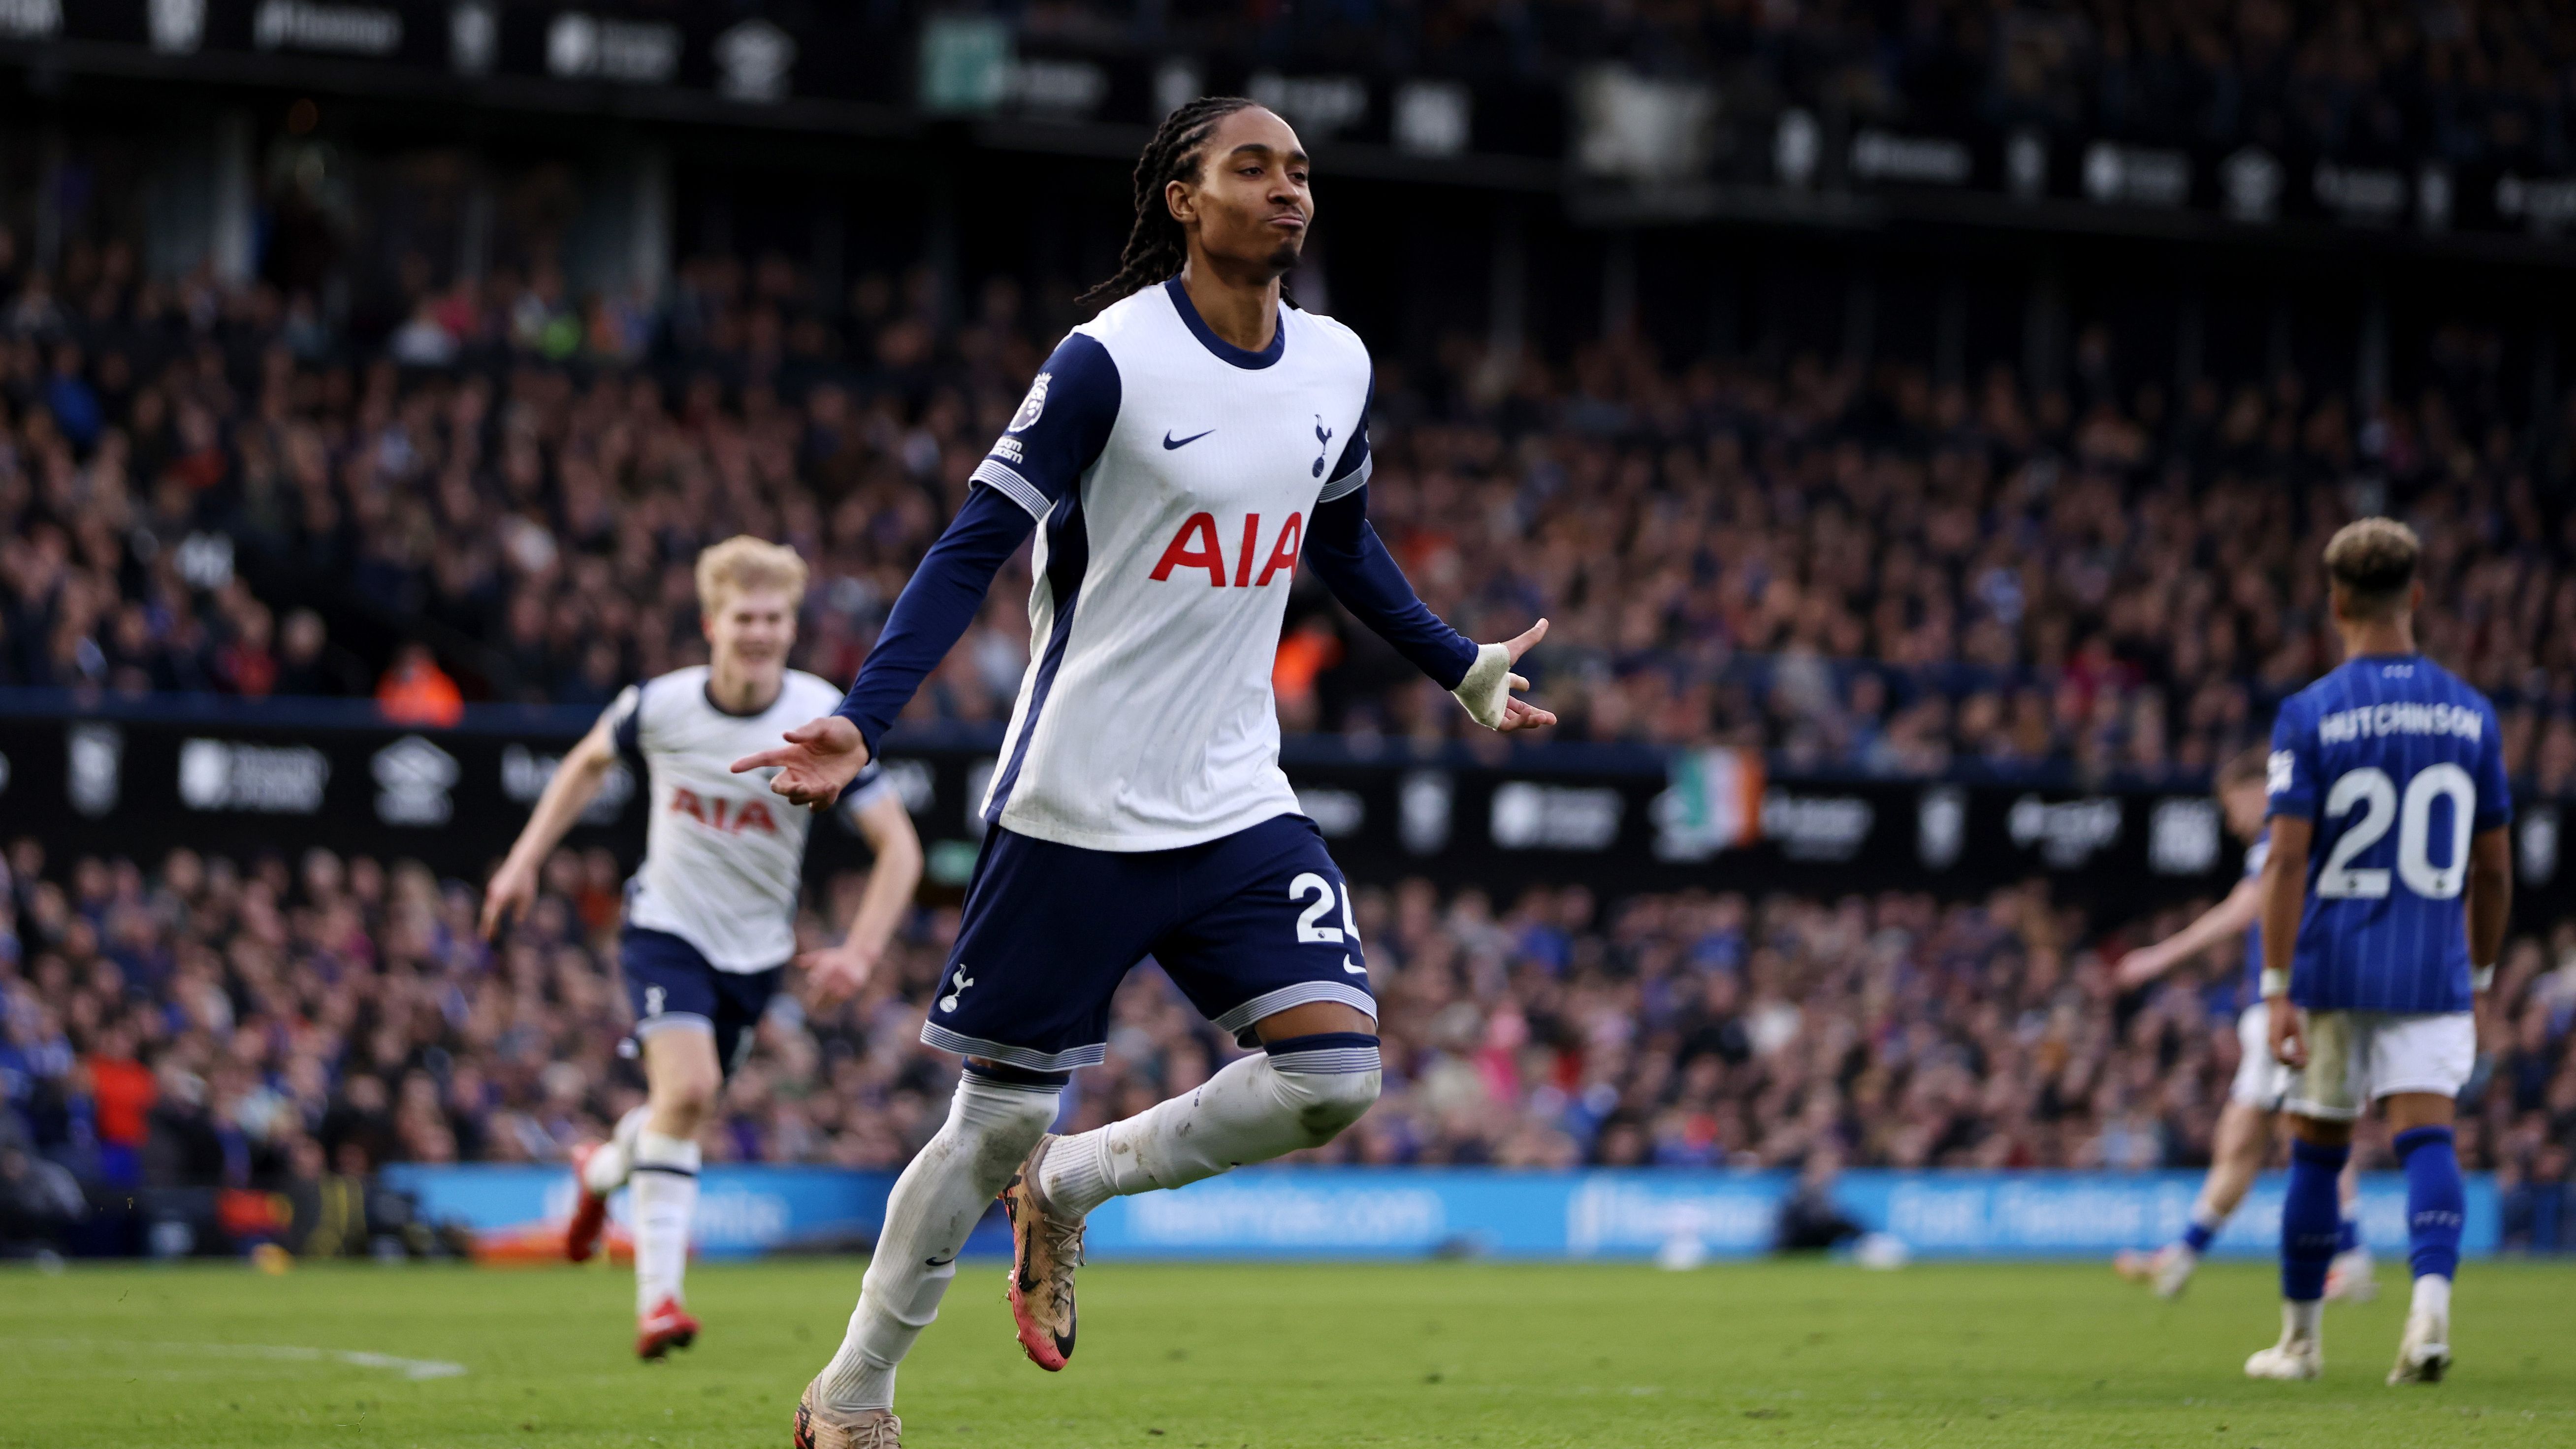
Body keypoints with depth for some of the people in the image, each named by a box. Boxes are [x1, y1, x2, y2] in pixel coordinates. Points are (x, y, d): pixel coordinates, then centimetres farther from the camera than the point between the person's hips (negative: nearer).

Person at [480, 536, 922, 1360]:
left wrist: (860, 953, -25)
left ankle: (603, 1169, 50)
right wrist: (525, 861, 4)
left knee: (688, 1105, 13)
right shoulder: (662, 705, -14)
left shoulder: (824, 722, -17)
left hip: (755, 949, 2)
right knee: (686, 1089, -24)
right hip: (666, 927, -2)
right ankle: (658, 1296, -20)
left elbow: (898, 846, -13)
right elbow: (589, 764, 9)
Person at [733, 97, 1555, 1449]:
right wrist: (859, 722, -26)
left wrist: (1463, 669, 31)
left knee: (1335, 1073, -12)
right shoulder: (1109, 362, -14)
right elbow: (973, 548, -15)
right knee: (1000, 1119, 1)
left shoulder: (1338, 366, 6)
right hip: (1077, 813, -5)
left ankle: (1066, 1189, 13)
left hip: (1237, 806, 5)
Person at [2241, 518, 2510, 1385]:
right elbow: (2493, 869, 9)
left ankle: (2300, 1338, 22)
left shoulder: (2309, 716, -6)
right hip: (2433, 972, 1)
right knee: (2426, 1138, -5)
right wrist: (2479, 975, 20)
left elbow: (2288, 861, -11)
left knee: (2317, 1150, 11)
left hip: (2333, 966, -1)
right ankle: (2430, 1304, -28)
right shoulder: (2469, 715, 4)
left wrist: (2276, 989, -11)